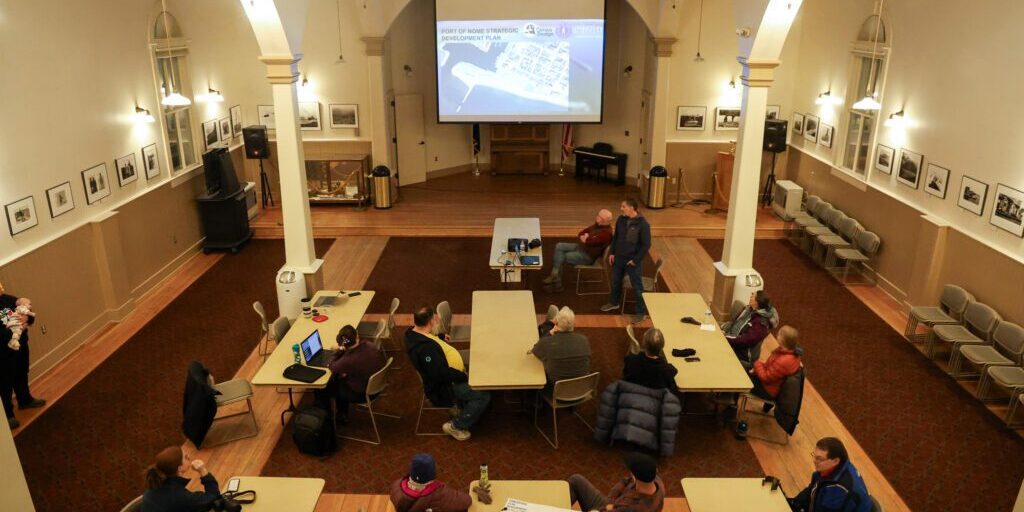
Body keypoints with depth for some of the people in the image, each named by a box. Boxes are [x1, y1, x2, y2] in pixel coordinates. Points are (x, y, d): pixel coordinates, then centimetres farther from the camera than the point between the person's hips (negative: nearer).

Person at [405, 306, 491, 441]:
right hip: (444, 389, -11)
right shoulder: (424, 348, -33)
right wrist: (464, 376, -21)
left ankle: (464, 406, 27)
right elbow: (442, 374, -33)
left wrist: (441, 337, 11)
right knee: (484, 396, -17)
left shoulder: (415, 333, 0)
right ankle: (455, 427, -2)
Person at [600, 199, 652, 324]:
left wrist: (636, 260, -15)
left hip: (633, 261, -6)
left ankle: (641, 312, 17)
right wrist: (612, 253, 8)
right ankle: (614, 302, 45)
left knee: (637, 286, 3)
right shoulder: (621, 219, -1)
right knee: (615, 281, 22)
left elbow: (646, 245, -15)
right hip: (618, 258, 6)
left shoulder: (642, 224, -20)